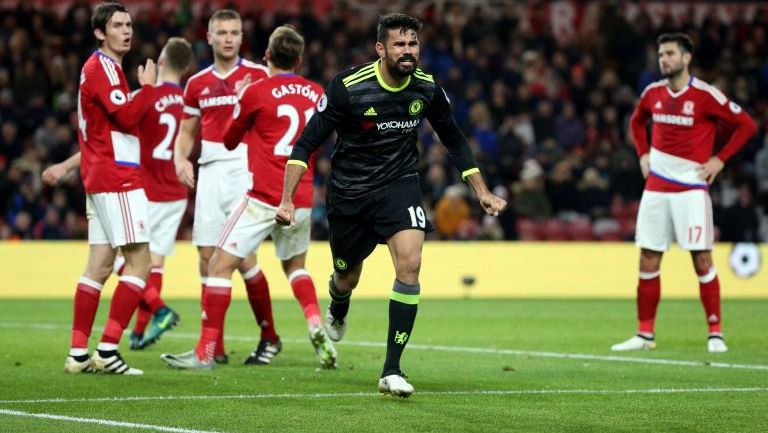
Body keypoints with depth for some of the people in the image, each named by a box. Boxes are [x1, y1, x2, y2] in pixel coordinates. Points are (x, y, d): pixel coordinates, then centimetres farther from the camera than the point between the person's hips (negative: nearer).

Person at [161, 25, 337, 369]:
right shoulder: (318, 95, 8)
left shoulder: (256, 92, -5)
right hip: (302, 199, 6)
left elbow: (230, 141, 9)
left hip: (264, 199, -5)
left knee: (220, 265, -1)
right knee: (295, 265, 27)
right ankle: (316, 326, 4)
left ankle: (205, 352, -5)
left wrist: (239, 99, 25)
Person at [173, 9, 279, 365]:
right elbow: (186, 132, 20)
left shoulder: (258, 76, 0)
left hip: (245, 171, -5)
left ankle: (269, 337, 7)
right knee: (207, 257, 1)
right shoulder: (197, 83, 13)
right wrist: (181, 159, 1)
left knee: (243, 257, -9)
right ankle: (214, 346, 7)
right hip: (210, 173, 5)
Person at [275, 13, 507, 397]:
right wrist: (287, 200, -23)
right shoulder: (348, 87, -20)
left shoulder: (427, 89, -9)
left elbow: (454, 140, 9)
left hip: (399, 185, 1)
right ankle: (337, 312, 57)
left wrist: (482, 192, 7)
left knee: (410, 263, -22)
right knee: (347, 278, 14)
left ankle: (391, 372, -15)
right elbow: (306, 143, -15)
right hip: (349, 192, -1)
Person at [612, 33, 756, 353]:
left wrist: (720, 159, -7)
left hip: (691, 187, -5)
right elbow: (637, 122, 28)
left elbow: (746, 125, -4)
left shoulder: (705, 95, -10)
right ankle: (645, 334, 12)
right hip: (656, 187, 5)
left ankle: (715, 333, 2)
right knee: (648, 262, 4)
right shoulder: (652, 93, 6)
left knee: (702, 260, -5)